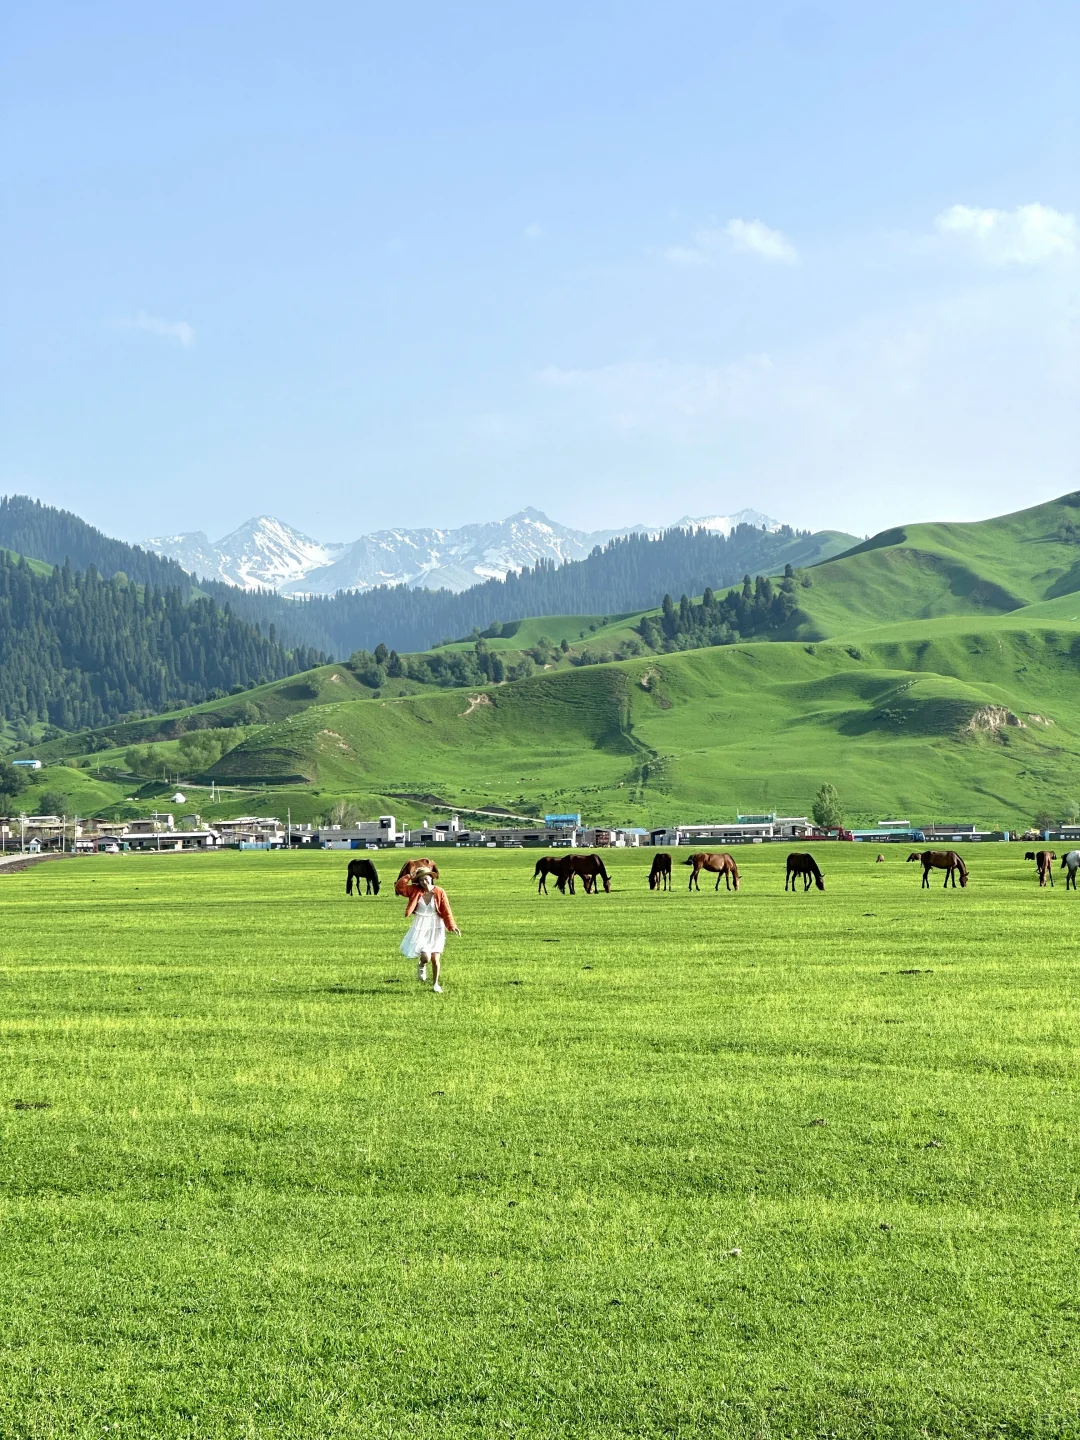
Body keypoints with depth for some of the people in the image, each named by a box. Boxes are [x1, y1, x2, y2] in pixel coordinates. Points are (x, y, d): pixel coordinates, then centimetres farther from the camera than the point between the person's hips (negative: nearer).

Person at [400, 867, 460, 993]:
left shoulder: (439, 892, -10)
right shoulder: (415, 890, -7)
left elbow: (446, 911, -10)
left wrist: (452, 926, -21)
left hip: (436, 927, 0)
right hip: (420, 928, 0)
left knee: (436, 958, 4)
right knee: (426, 956, -15)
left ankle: (436, 984, 26)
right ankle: (421, 965, 23)